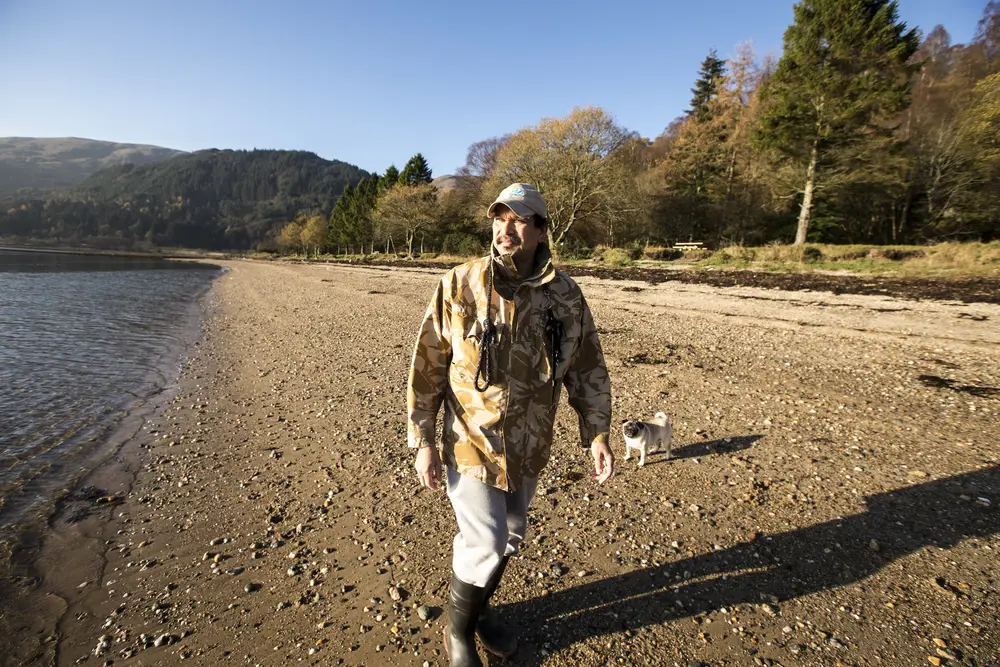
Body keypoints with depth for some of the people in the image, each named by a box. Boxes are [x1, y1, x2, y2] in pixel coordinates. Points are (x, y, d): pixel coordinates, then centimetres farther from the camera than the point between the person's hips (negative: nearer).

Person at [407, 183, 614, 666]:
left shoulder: (566, 296, -5)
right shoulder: (460, 285, -12)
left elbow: (587, 368, 3)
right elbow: (426, 366, -8)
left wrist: (598, 434, -4)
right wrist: (423, 441, -9)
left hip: (528, 444, 4)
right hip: (471, 441, -3)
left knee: (508, 535, 20)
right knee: (485, 544, 1)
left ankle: (479, 608, 48)